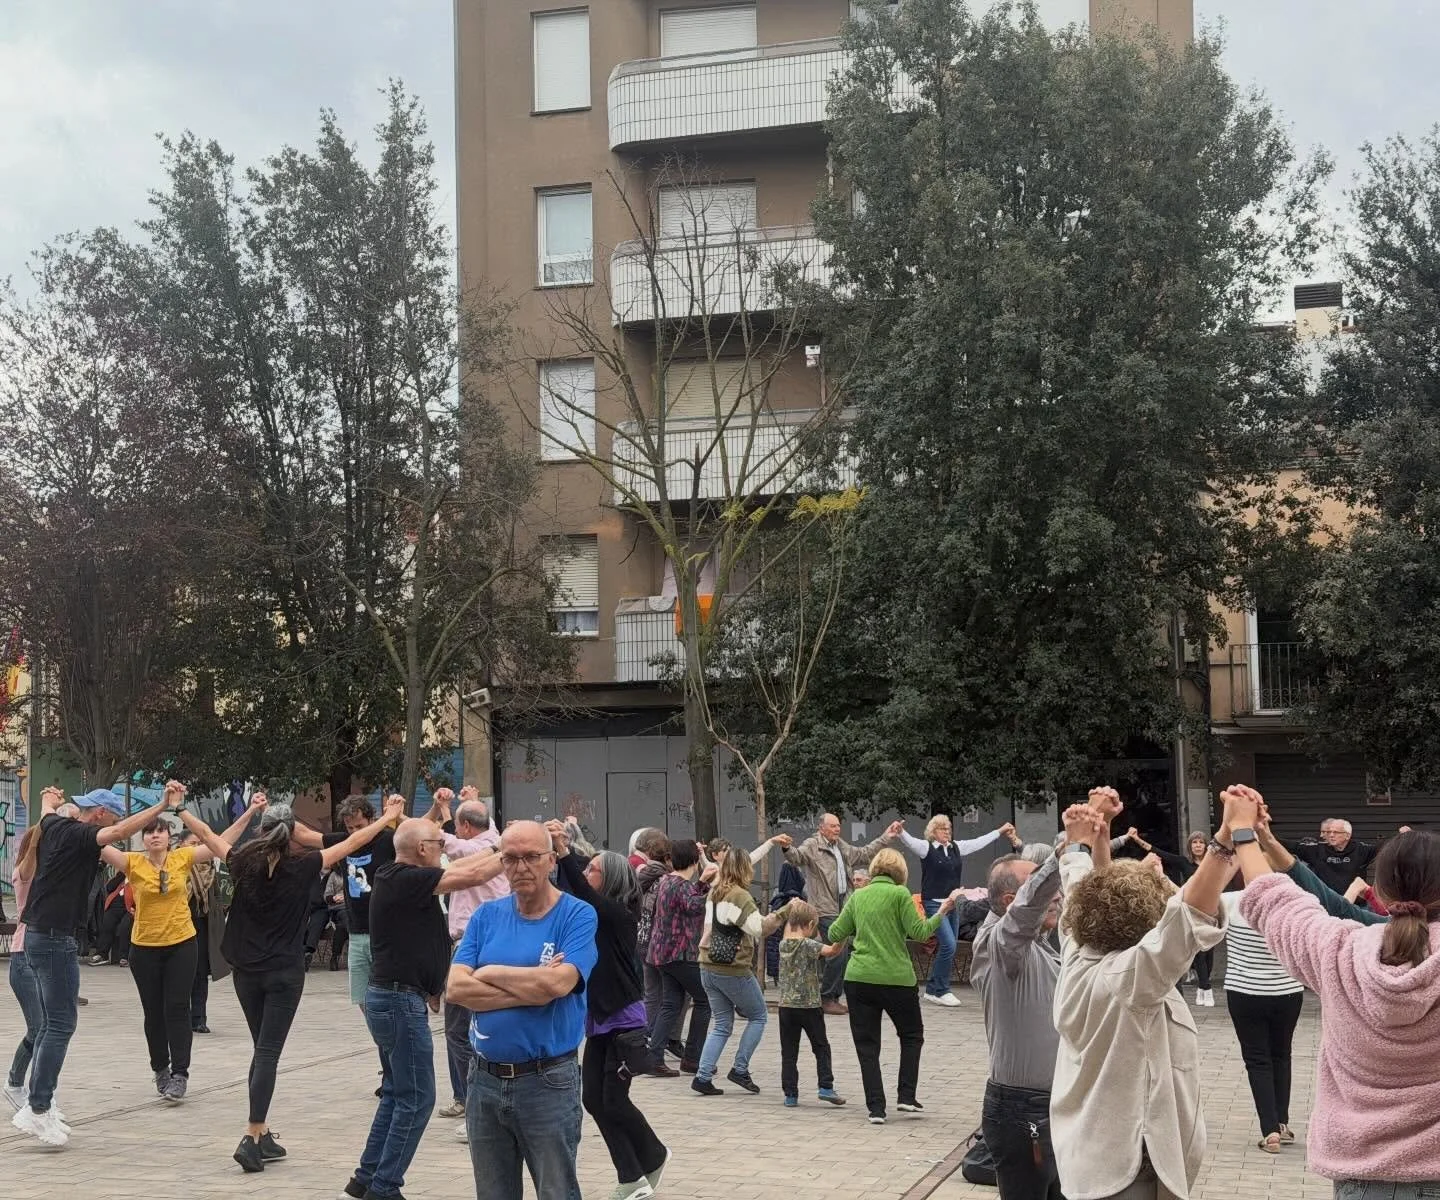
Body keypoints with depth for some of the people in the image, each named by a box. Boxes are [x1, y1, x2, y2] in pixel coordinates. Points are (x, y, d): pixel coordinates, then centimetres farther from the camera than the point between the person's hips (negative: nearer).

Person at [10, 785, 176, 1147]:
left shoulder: (54, 825, 11)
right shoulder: (79, 835, -15)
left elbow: (48, 810, 37)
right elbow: (118, 833, -35)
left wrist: (50, 800, 59)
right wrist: (161, 807, -36)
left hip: (38, 935, 10)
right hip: (55, 939, -10)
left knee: (52, 1025, 13)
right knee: (61, 1026, -8)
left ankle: (38, 1106, 15)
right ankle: (38, 1109, -8)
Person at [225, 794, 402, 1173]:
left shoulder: (243, 864, -2)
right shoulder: (301, 866, -9)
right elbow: (352, 843, 1)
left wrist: (251, 813, 37)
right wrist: (389, 817, 13)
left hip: (246, 971, 4)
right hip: (284, 972, -4)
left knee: (263, 1050, 16)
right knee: (268, 1052, -5)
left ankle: (262, 1135, 15)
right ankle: (252, 1138, -14)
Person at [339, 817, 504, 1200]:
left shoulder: (395, 877, 9)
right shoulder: (406, 880, -19)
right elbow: (471, 875, -19)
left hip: (390, 998, 11)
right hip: (401, 1000, -11)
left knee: (397, 1093, 19)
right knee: (416, 1100, -4)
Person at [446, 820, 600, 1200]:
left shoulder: (577, 916, -6)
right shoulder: (487, 916, 6)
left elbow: (558, 982, -22)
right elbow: (456, 988, -6)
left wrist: (490, 973, -8)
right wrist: (531, 991, -15)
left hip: (548, 1082, -4)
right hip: (485, 1081, 5)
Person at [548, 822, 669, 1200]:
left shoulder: (621, 915, -14)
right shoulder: (592, 916, 8)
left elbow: (586, 898, -30)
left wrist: (564, 851, -40)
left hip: (623, 1020, -8)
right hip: (598, 1021, 8)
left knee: (613, 1100, -5)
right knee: (593, 1099, 3)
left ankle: (653, 1157, 21)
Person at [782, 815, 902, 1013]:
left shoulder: (842, 847, 19)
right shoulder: (812, 846, -7)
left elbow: (864, 854, 30)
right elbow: (797, 856, -25)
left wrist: (886, 838, 30)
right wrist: (787, 849, -48)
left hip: (843, 908, 9)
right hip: (825, 910, -9)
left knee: (843, 954, 11)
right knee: (838, 953, -15)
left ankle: (834, 997, 21)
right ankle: (827, 998, -3)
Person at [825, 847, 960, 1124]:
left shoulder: (858, 896, 9)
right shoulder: (899, 894, -4)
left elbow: (835, 934, 10)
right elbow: (917, 933, -9)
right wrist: (941, 913, 2)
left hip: (858, 978, 3)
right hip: (896, 978, -3)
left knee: (867, 1044, 8)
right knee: (911, 1034, 19)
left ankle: (876, 1107, 2)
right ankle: (906, 1096, 12)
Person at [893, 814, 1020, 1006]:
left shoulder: (957, 848, 11)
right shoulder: (927, 848, -7)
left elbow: (979, 842, 20)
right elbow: (910, 842, -24)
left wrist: (1000, 831, 26)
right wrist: (900, 832, -45)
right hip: (934, 904, -7)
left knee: (948, 948, 8)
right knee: (949, 945, -15)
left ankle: (933, 990, 18)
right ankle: (940, 990, -4)